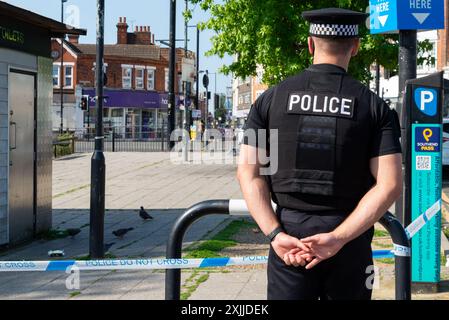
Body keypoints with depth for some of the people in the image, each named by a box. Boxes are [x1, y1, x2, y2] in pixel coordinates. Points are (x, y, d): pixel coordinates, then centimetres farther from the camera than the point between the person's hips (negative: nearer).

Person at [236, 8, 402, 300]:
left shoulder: (272, 98, 2)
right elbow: (389, 185, -10)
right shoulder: (374, 106, -2)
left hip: (289, 234, 1)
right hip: (349, 238, 0)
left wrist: (276, 234, -9)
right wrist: (336, 238, -13)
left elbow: (249, 173, -4)